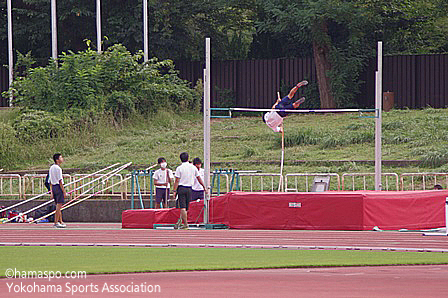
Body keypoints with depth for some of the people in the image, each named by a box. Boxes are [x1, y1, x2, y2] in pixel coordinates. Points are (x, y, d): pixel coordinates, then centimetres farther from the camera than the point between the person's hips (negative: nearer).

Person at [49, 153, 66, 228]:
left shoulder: (51, 168, 13)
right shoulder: (58, 168, -13)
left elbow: (50, 181, 16)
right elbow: (60, 181, -16)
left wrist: (52, 192, 19)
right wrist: (64, 191, -14)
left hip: (53, 186, 9)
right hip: (58, 187, -9)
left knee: (58, 206, 14)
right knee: (59, 205, -6)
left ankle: (60, 221, 19)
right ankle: (56, 223, -6)